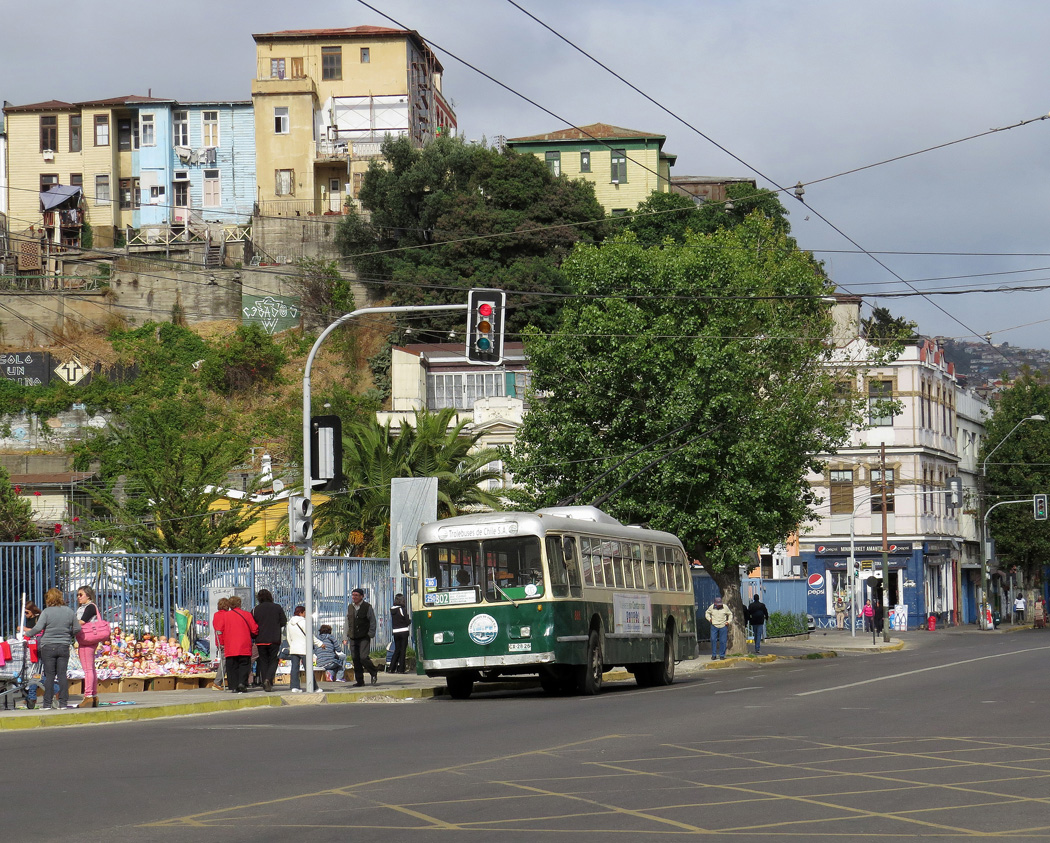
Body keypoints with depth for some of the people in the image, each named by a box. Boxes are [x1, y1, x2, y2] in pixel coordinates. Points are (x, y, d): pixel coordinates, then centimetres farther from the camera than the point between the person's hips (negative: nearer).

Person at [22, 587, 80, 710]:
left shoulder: (46, 612, -8)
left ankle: (47, 703, 2)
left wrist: (28, 632, 3)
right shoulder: (69, 611, 3)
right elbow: (77, 629, 6)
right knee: (62, 674, 5)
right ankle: (63, 703, 3)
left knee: (49, 675, 2)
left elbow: (38, 628, -15)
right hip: (64, 647, 3)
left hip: (48, 646, -3)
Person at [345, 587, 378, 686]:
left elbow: (372, 622, 0)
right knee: (355, 660, 2)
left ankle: (374, 673, 11)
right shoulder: (350, 608, 12)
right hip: (353, 639, 5)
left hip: (364, 638, -5)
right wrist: (347, 637, 12)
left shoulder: (367, 607, -2)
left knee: (363, 658, -15)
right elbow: (348, 623, 17)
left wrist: (370, 635, -9)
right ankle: (359, 681, 9)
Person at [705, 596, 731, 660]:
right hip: (714, 626, 0)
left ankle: (722, 655, 9)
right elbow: (707, 613, 19)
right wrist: (709, 619, 2)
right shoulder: (711, 607, 1)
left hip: (723, 626, 0)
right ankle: (714, 655, 4)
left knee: (723, 641, 0)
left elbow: (730, 615, 13)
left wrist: (728, 621, 0)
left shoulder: (725, 607, -1)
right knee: (713, 640, -6)